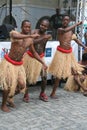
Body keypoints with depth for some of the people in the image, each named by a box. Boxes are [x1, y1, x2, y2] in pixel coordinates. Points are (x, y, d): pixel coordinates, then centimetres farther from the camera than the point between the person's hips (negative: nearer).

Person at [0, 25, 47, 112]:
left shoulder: (30, 41, 3)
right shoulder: (14, 33, -12)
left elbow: (34, 53, 15)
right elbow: (16, 36, -39)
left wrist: (43, 63, 11)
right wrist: (30, 36, -50)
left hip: (19, 65, 5)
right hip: (8, 63, -5)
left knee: (21, 84, 1)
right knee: (8, 85, -5)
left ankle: (9, 98, 29)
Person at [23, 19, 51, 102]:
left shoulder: (46, 36, 0)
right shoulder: (34, 32, -15)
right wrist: (43, 38, -35)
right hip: (30, 57, -3)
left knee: (44, 76, -1)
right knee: (27, 76, 4)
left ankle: (42, 94, 21)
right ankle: (26, 94, 23)